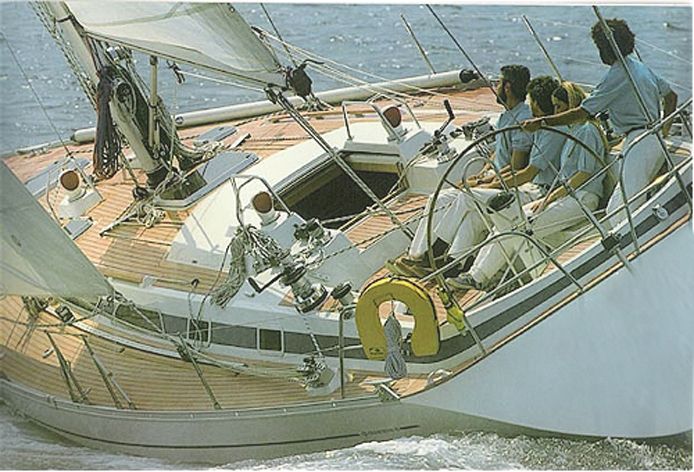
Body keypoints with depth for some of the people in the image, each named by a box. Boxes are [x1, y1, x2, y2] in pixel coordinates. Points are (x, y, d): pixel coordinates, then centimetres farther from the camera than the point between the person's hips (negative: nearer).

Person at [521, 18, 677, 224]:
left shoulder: (617, 76, -13)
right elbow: (671, 96, 25)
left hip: (639, 142, -10)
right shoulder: (641, 67, 15)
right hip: (655, 141, 10)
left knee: (621, 214, -13)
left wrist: (541, 122, -14)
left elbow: (582, 113, -17)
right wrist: (664, 131, 31)